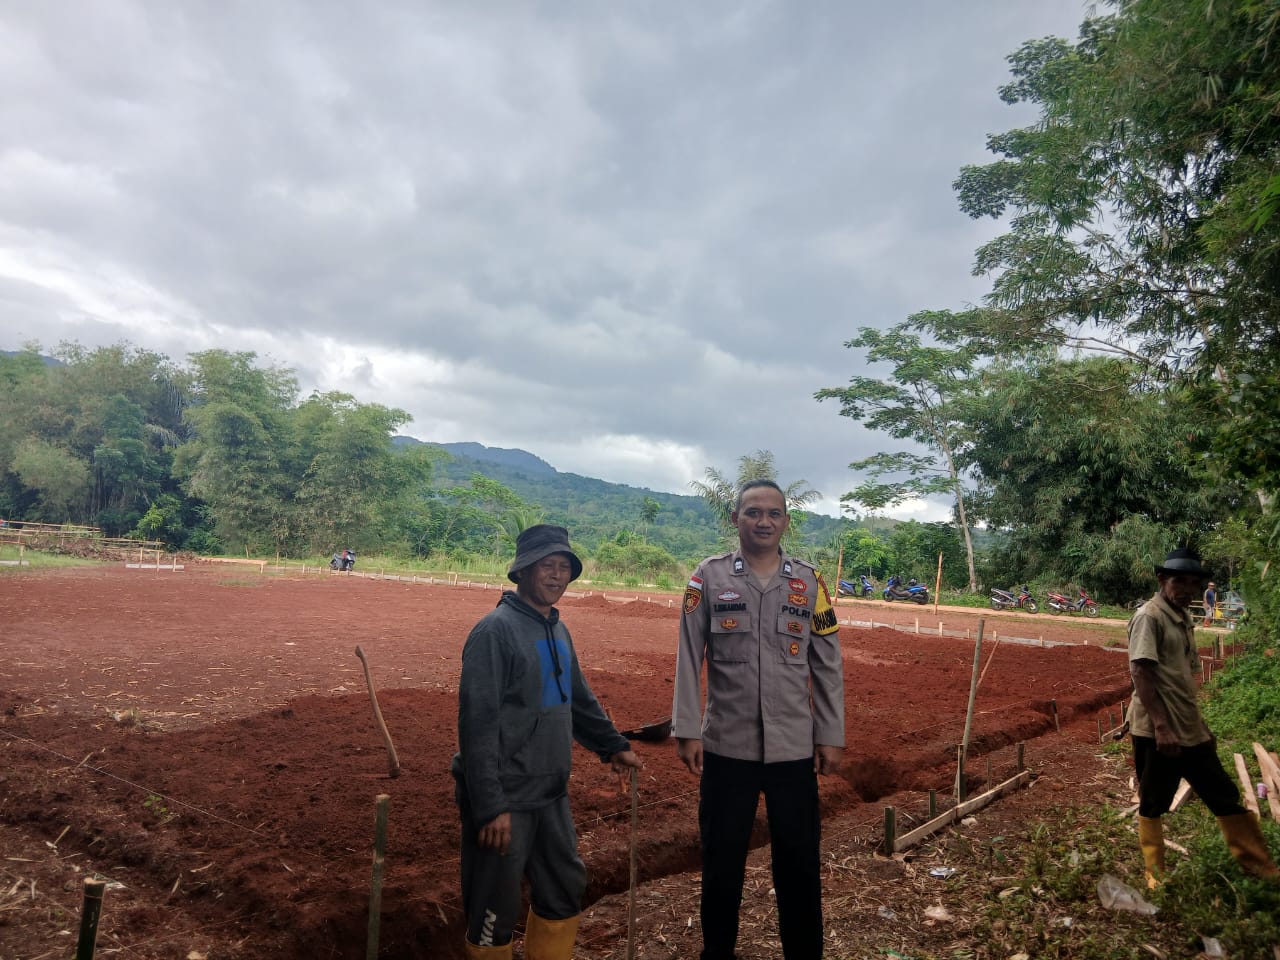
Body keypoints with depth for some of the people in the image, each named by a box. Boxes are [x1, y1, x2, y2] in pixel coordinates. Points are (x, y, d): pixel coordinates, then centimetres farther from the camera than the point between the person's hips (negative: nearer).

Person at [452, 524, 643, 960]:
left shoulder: (558, 630, 10)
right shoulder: (496, 629, -16)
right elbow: (478, 722, -21)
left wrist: (614, 745, 23)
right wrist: (490, 806, -23)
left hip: (552, 794, 8)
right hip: (505, 799, -8)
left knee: (565, 889, 20)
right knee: (495, 910, 4)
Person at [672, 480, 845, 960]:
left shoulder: (809, 581, 2)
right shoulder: (709, 577, -3)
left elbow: (827, 665, 4)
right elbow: (688, 659, -3)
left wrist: (831, 736, 3)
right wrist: (686, 730, -5)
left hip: (794, 746, 1)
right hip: (726, 745, -1)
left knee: (799, 859, 11)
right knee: (721, 858, 13)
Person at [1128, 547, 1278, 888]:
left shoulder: (1183, 620, 14)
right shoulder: (1149, 616, -13)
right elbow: (1140, 672, -20)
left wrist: (1199, 723, 21)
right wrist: (1160, 725, -24)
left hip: (1190, 729, 9)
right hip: (1157, 731, -9)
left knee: (1225, 796, 17)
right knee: (1153, 806, 4)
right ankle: (1156, 878, 17)